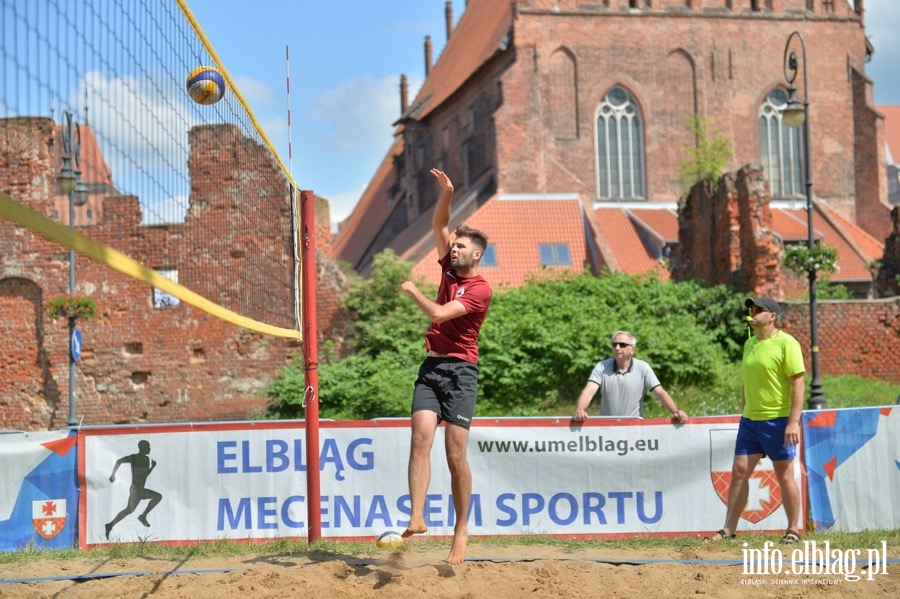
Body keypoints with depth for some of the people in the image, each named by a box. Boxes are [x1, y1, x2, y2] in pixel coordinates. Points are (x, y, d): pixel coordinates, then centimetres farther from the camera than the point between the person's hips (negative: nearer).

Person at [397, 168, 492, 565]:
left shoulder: (480, 289, -8)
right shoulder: (449, 269, 13)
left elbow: (439, 314, -18)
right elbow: (438, 226, 11)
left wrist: (412, 291, -5)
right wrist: (446, 192, -3)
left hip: (460, 371, -6)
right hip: (431, 366, 6)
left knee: (456, 455, -6)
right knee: (421, 438, -13)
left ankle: (461, 531, 4)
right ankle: (416, 518, -21)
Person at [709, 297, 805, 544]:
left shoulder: (786, 343, -10)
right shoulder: (749, 344, 13)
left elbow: (798, 383, -14)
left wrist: (793, 421, -19)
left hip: (778, 420, -7)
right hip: (750, 420, 7)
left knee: (784, 476, 2)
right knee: (739, 471, 2)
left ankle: (793, 530, 16)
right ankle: (729, 529, 7)